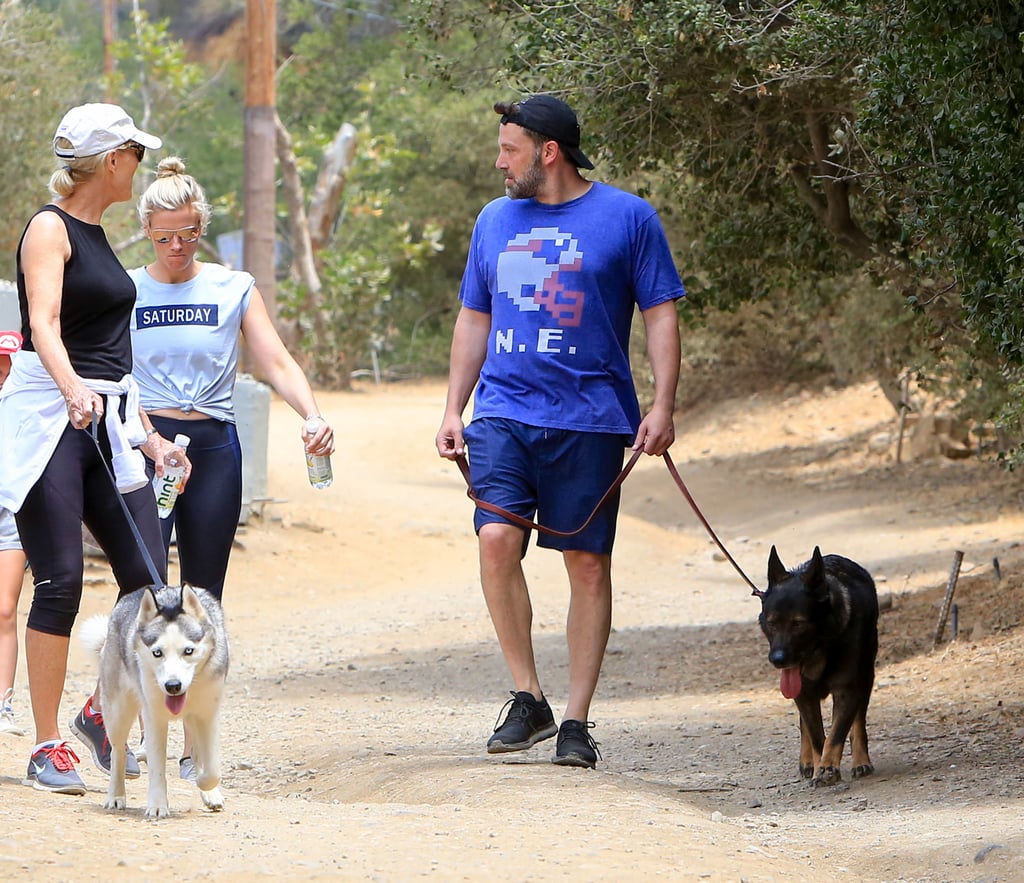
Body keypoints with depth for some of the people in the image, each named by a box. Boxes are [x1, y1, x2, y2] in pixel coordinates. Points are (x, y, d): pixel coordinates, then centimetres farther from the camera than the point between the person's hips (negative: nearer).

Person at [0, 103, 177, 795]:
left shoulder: (97, 234, 19)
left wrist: (145, 432, 22)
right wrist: (73, 390, -39)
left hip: (108, 423, 8)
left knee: (146, 577, -3)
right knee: (60, 581, -9)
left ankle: (102, 711, 17)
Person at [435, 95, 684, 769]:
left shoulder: (626, 218, 2)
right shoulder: (495, 221, 14)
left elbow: (662, 315, 2)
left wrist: (663, 406, -8)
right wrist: (454, 410, 14)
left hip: (589, 418, -3)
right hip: (504, 411, 3)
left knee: (588, 562, -1)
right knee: (497, 539, -16)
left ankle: (576, 720, 7)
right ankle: (528, 699, -3)